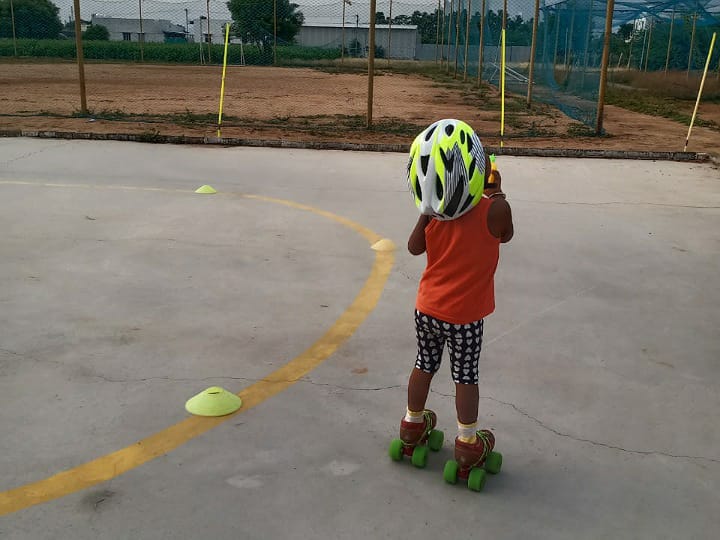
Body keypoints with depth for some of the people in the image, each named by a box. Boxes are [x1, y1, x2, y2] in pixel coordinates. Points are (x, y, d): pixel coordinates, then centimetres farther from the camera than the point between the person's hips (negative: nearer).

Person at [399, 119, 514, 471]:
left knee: (424, 365, 20)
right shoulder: (495, 209, -21)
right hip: (465, 315, -4)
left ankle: (413, 423, 38)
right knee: (466, 377, 10)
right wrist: (497, 192, 6)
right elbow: (505, 235, 1)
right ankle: (468, 444, 23)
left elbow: (414, 247, 4)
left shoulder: (431, 212, -10)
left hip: (427, 308, 4)